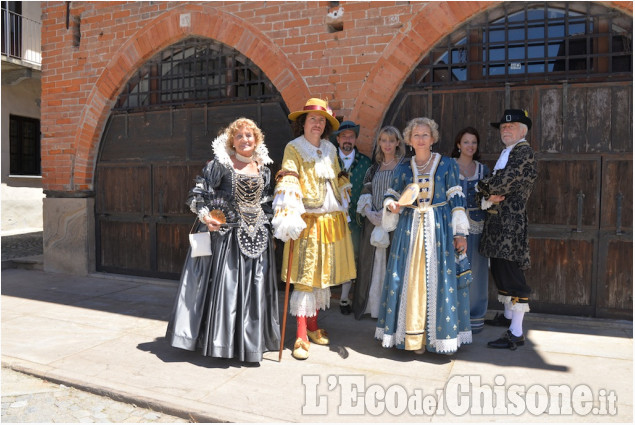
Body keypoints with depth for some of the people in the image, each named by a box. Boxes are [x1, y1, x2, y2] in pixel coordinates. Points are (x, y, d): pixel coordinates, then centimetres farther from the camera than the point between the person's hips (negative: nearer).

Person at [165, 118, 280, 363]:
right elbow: (198, 193, -4)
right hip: (225, 234, -4)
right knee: (223, 285, -2)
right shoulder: (220, 164, -3)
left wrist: (270, 231, 15)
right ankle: (220, 340, 12)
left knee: (253, 288, 7)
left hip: (256, 237, 5)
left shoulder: (263, 169, 12)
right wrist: (205, 216, -19)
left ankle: (250, 340, 21)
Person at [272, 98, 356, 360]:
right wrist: (288, 216, -29)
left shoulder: (330, 149, 15)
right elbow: (288, 181, -16)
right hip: (307, 221, -6)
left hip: (332, 221, 6)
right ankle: (301, 336, 2)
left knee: (323, 275, 12)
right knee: (304, 278, -5)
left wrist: (343, 211, 20)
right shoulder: (293, 148, -3)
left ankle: (313, 326, 27)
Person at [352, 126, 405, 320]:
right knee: (371, 262, 8)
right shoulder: (375, 167, 14)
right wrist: (370, 213, -5)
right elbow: (366, 193, 12)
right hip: (374, 221, 5)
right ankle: (371, 305, 19)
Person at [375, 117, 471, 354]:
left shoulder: (448, 165, 3)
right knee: (410, 279, 1)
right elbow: (392, 196, 16)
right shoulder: (402, 169, 9)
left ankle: (441, 335, 12)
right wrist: (391, 205, -8)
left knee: (440, 279, -1)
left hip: (440, 228, -1)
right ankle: (413, 336, 12)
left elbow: (456, 199, 1)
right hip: (410, 227, 2)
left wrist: (460, 232, -4)